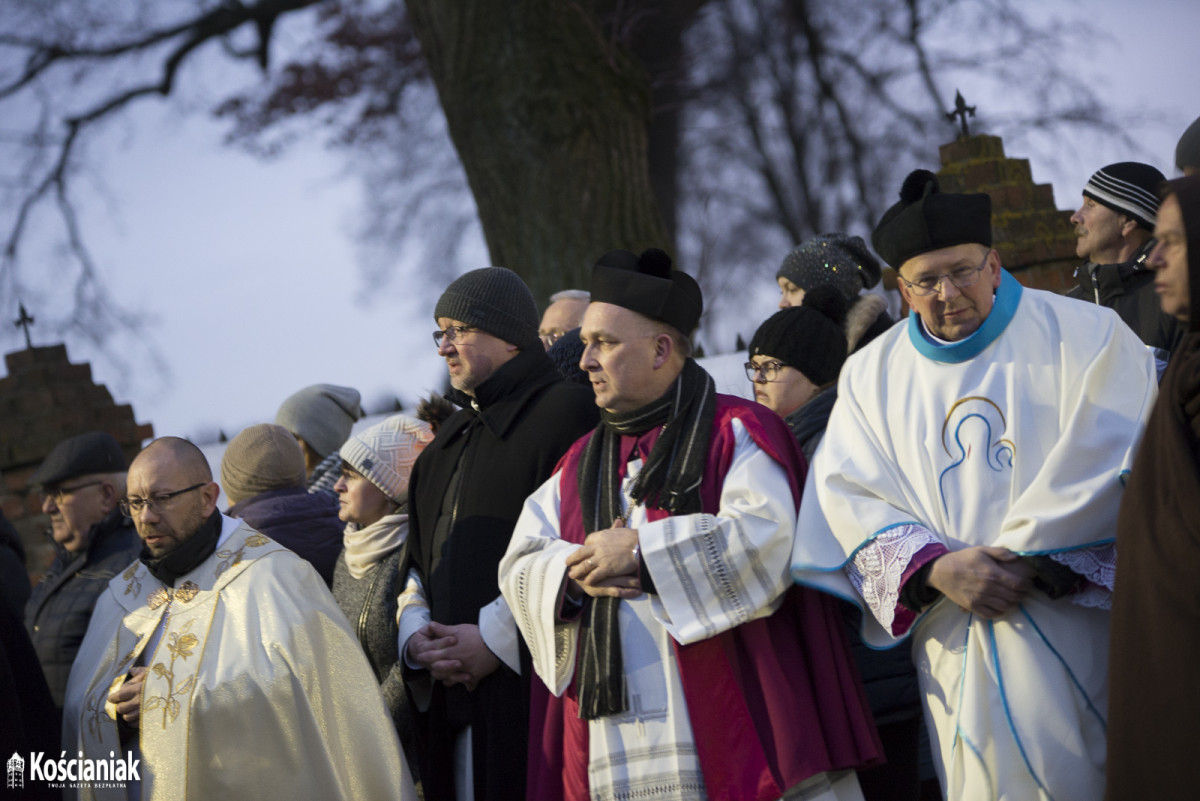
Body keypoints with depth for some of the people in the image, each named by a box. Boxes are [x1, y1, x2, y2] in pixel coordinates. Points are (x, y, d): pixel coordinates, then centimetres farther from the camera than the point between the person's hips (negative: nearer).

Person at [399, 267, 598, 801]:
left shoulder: (565, 413, -5)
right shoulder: (452, 440, 23)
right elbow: (418, 561, 23)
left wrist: (497, 638, -16)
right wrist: (415, 636, 3)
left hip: (529, 691, -8)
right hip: (451, 696, 8)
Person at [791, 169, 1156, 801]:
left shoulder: (1084, 337, 1)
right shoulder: (870, 376, 11)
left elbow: (1114, 470, -8)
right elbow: (852, 501, 2)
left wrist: (1025, 560, -14)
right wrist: (937, 569, -15)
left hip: (1075, 632, -2)